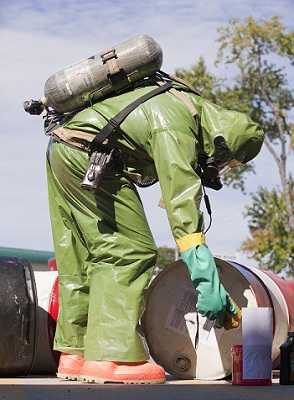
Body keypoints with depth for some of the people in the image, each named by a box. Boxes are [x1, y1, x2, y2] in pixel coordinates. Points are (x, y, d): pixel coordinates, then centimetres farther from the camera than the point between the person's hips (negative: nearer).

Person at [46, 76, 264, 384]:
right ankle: (110, 356, -15)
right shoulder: (176, 125, -19)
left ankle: (74, 353, 16)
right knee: (130, 251, -10)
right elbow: (181, 197, -27)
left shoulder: (193, 106, 12)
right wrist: (203, 272, -31)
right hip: (84, 153, -11)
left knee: (79, 259, 12)